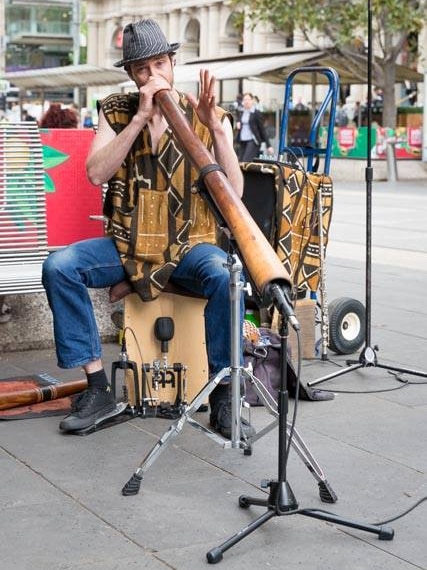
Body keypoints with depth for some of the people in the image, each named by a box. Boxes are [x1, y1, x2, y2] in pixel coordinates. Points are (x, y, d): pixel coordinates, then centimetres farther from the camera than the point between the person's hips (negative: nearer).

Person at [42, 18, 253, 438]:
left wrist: (215, 129, -21)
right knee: (58, 267, -23)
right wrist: (140, 118, -15)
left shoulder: (208, 118, 2)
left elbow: (234, 192, -8)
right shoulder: (116, 112, 7)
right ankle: (97, 388, -15)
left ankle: (223, 397, -21)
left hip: (189, 247, -2)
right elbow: (95, 173, -9)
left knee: (224, 276, -35)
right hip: (126, 245, 2)